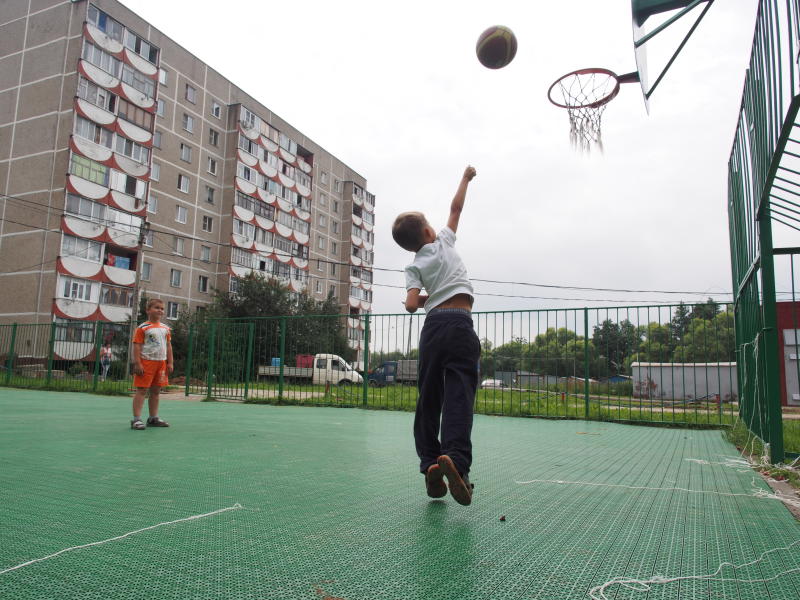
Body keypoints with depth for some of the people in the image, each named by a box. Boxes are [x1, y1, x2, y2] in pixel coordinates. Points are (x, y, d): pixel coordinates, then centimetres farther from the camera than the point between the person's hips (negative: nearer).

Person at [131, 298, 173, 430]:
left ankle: (153, 418, 21)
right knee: (141, 390, -4)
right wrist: (137, 363, -15)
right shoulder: (142, 328, -5)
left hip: (161, 363, 6)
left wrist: (170, 362, 10)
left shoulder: (165, 329, 13)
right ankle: (136, 419, -2)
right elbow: (137, 346, -9)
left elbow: (168, 346, 16)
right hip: (146, 362, -6)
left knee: (156, 391, 12)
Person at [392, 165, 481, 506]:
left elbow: (411, 304, -2)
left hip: (432, 325, 2)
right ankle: (455, 457, -31)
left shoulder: (414, 268, 12)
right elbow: (456, 208, 27)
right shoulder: (444, 242, 12)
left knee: (429, 399, 9)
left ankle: (430, 464, 6)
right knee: (459, 396, -13)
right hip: (460, 324, -2)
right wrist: (466, 179, 37)